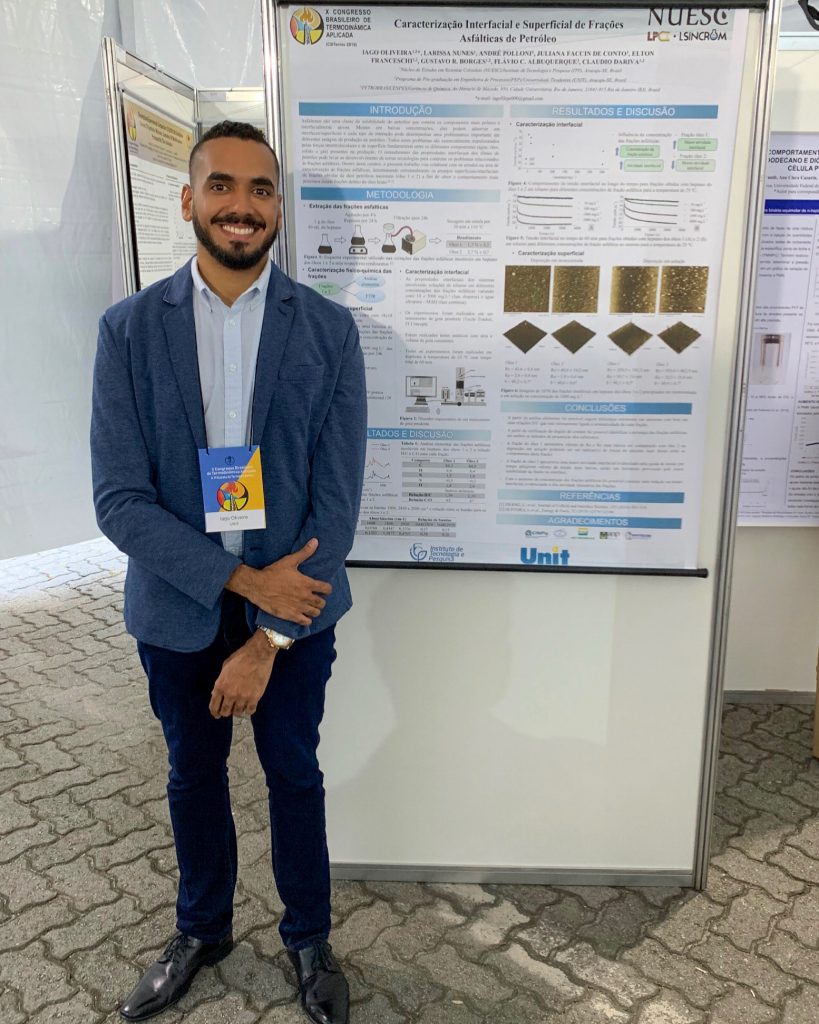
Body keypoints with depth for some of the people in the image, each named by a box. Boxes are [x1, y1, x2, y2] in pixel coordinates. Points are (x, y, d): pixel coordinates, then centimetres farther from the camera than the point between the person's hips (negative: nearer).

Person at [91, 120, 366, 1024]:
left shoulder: (328, 330, -8)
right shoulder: (129, 329, -7)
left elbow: (336, 498, -11)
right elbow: (118, 499, -11)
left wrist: (269, 637, -14)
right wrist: (241, 580, -19)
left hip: (294, 610, -1)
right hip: (177, 611, 1)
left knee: (295, 776, 16)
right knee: (193, 776, 20)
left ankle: (308, 939, 43)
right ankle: (201, 931, 48)